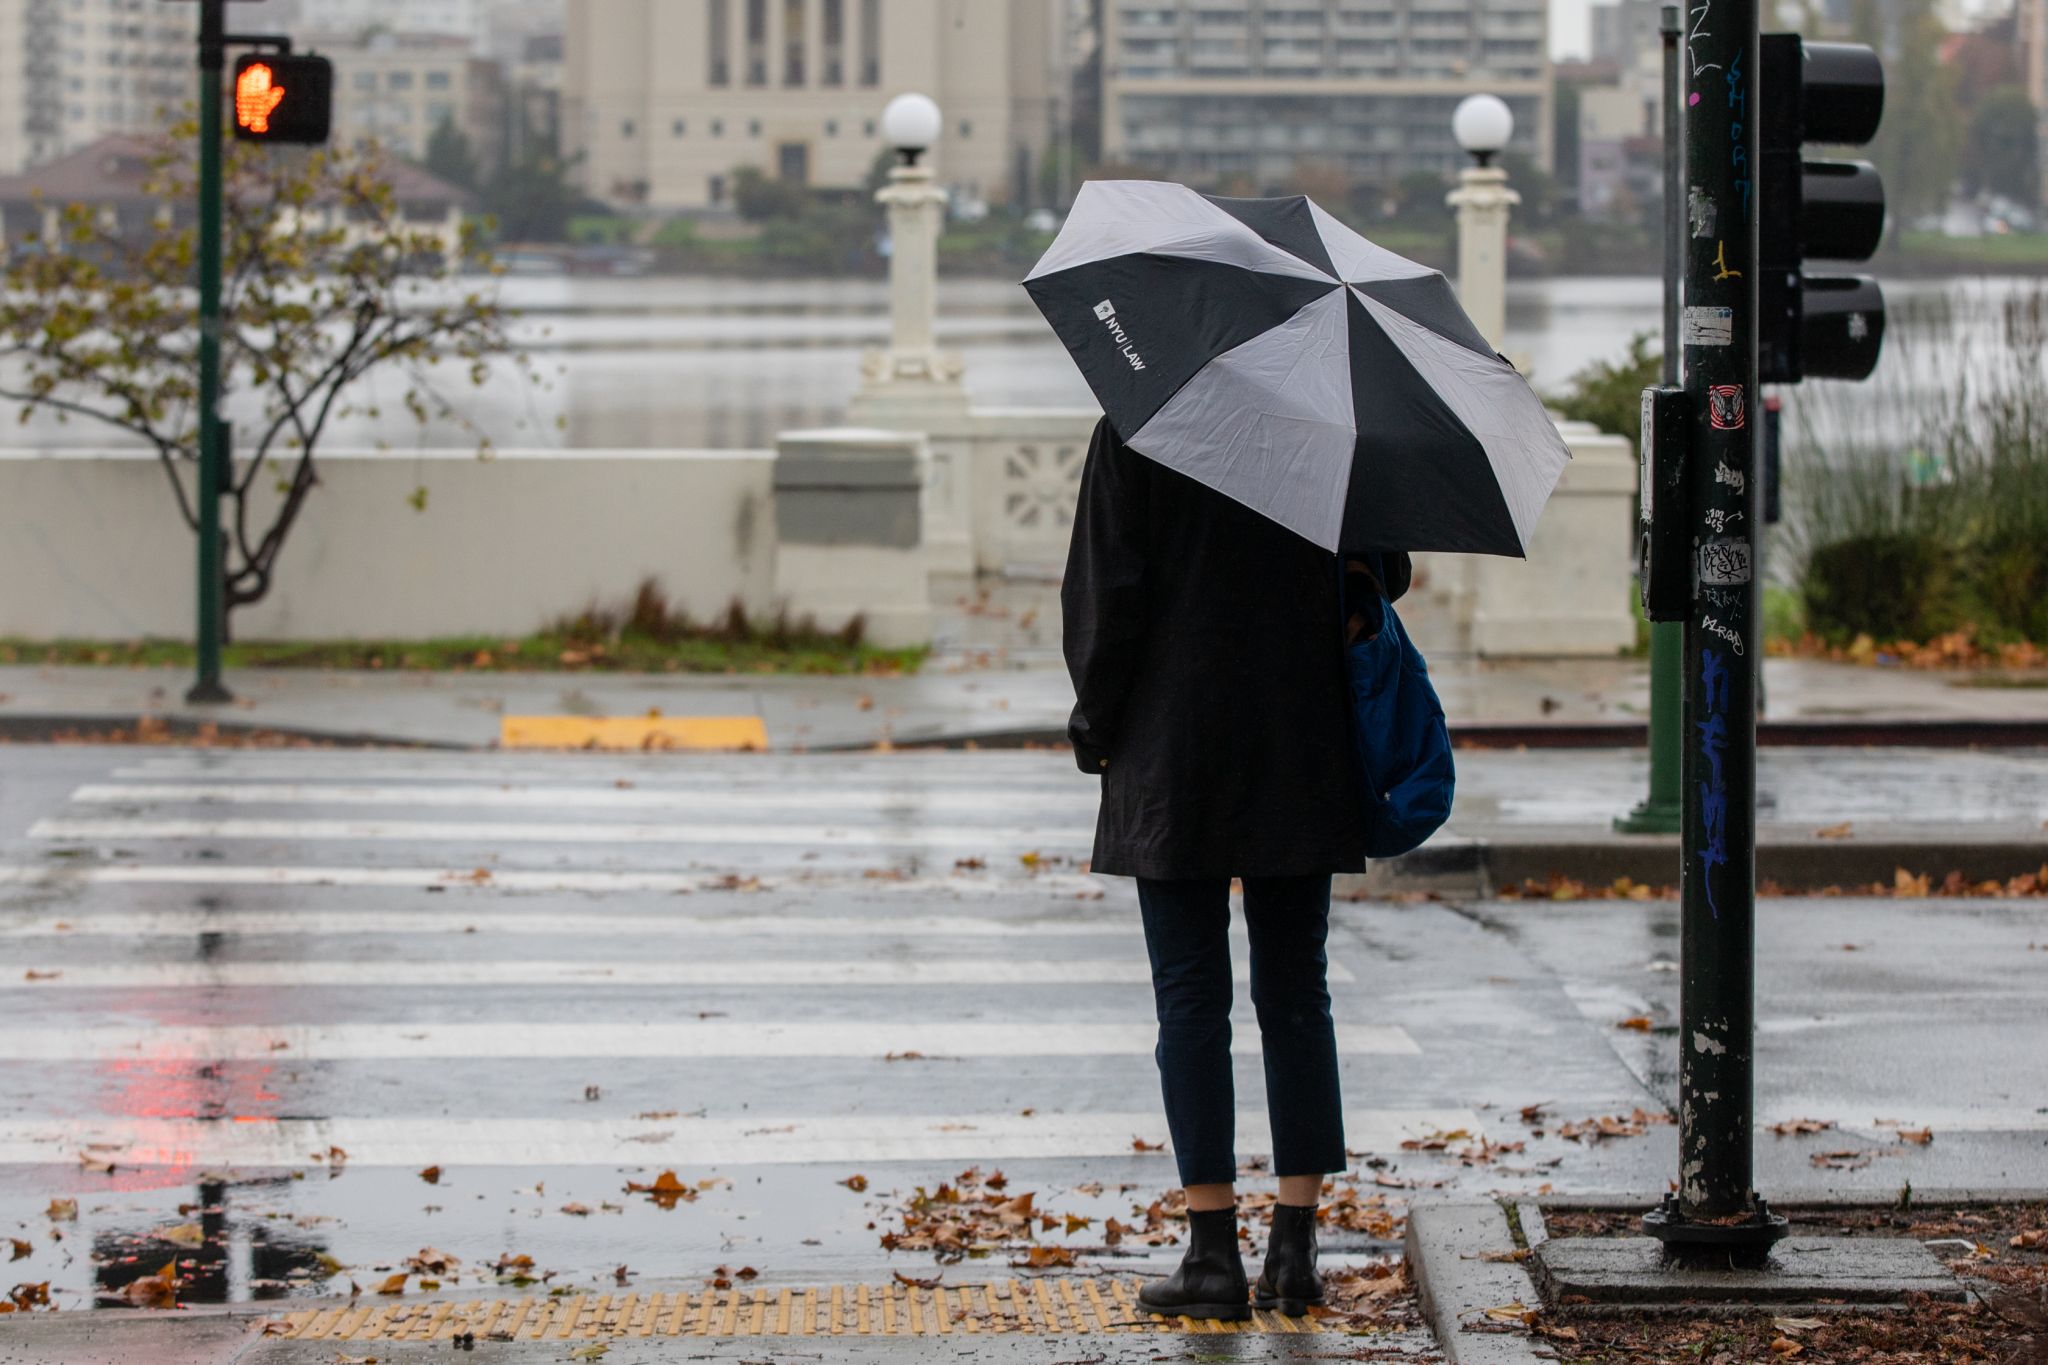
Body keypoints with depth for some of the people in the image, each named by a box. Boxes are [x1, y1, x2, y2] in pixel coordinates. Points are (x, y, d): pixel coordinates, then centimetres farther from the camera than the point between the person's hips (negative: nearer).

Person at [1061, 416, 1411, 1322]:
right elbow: (1385, 551, 14)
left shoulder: (1132, 433, -6)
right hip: (1303, 757, 3)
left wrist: (1096, 720, 2)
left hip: (1173, 750, -3)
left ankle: (1215, 1254, -2)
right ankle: (1294, 1249, 5)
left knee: (1190, 996, 1)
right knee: (1294, 992, 9)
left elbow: (1107, 592, -8)